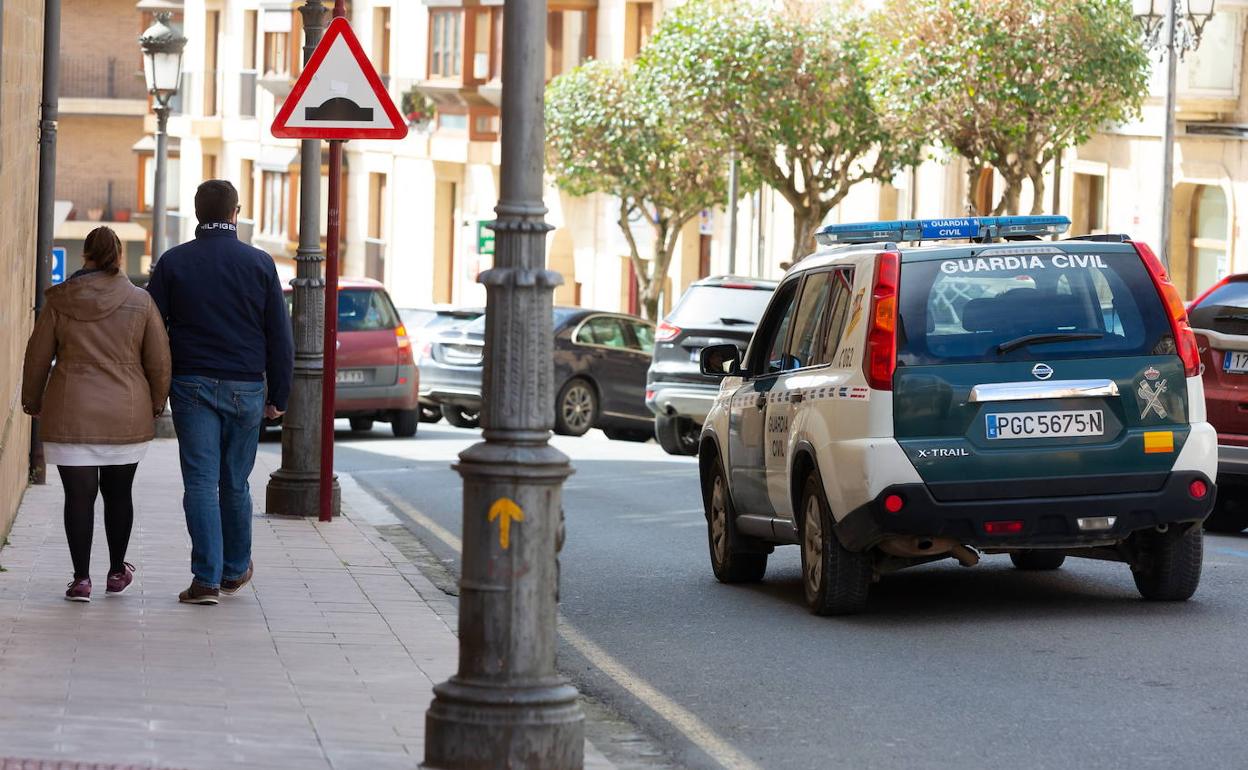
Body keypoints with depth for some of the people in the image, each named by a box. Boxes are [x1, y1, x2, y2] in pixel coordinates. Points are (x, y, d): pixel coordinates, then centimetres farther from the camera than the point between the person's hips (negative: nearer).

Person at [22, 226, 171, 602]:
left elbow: (37, 356, 3)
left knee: (78, 496, 1)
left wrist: (32, 402, 17)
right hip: (126, 413, 1)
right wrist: (156, 404, 16)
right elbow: (159, 361, 2)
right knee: (118, 493, 14)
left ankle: (81, 578, -2)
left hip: (70, 413, -1)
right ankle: (117, 571, 24)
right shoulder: (140, 302, -1)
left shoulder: (59, 300, -2)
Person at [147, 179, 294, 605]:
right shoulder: (260, 264, 2)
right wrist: (278, 396, 9)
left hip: (191, 386, -1)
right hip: (245, 388, 1)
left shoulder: (173, 262, 2)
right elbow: (280, 336, 3)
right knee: (235, 483, 13)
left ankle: (206, 578, -9)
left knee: (200, 483, -2)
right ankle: (235, 569, 26)